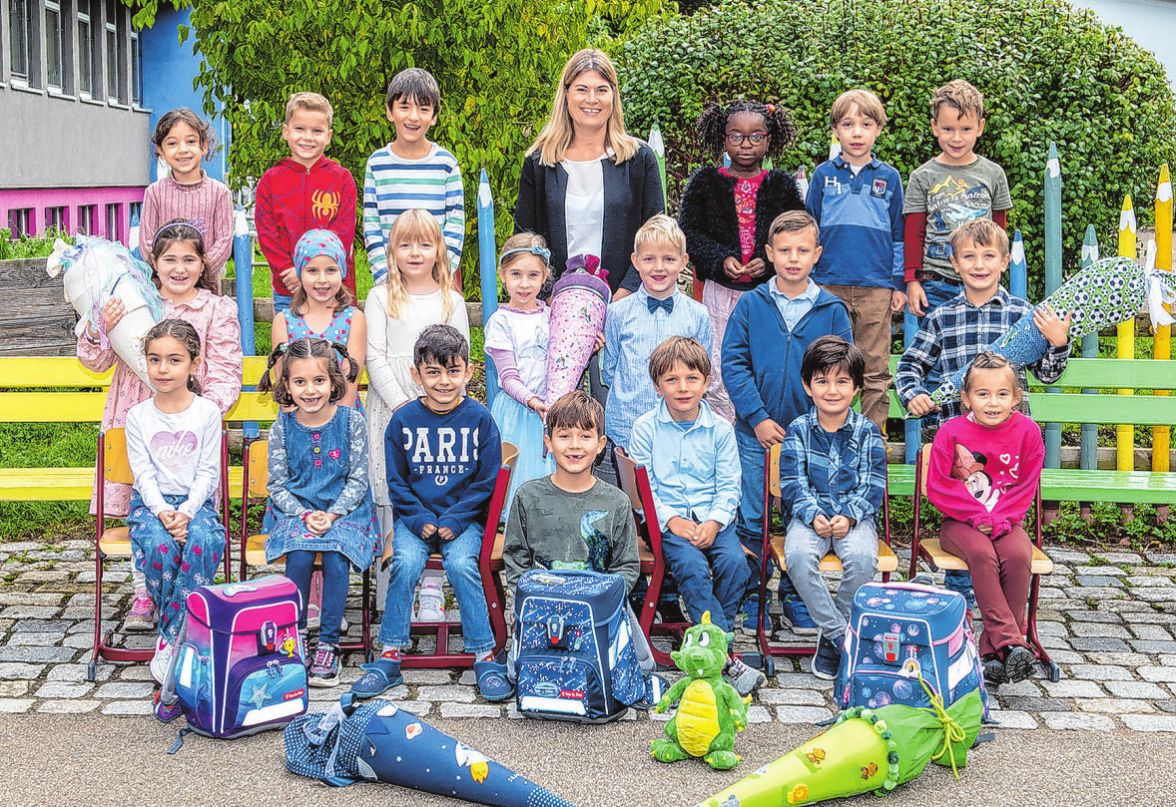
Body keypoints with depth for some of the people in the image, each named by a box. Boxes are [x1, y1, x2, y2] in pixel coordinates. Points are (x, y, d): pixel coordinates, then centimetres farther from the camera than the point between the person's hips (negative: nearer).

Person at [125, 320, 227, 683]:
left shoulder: (207, 412, 0)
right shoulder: (138, 415, 3)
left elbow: (208, 473, -2)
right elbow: (143, 472, -2)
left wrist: (186, 513, -18)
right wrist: (163, 512, -19)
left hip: (196, 501, -1)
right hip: (151, 502, 1)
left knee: (204, 542, -34)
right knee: (159, 546, -33)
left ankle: (169, 639, -25)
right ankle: (182, 629, -13)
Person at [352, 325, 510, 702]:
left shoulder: (479, 418, 0)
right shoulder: (403, 420, 2)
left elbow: (487, 481, 1)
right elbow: (396, 482, 6)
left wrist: (454, 520, -11)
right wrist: (419, 519, -9)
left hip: (464, 518, -1)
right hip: (415, 516, 1)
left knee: (461, 563, -28)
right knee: (406, 561, -26)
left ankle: (484, 656, -17)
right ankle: (391, 654, -15)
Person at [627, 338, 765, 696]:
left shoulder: (720, 429, 6)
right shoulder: (645, 428, 2)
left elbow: (729, 486, 5)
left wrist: (714, 523, -12)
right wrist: (672, 520, -14)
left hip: (713, 517, 2)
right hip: (667, 518, -2)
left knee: (735, 562, -27)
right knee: (691, 566, -30)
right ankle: (726, 656, -28)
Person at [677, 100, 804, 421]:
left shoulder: (783, 185, 7)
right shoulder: (705, 182, 6)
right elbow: (688, 232, 2)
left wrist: (768, 262, -12)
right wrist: (722, 259, -13)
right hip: (720, 290, -1)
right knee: (720, 374, -2)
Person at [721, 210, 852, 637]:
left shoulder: (832, 310, 2)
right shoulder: (750, 305, 0)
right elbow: (733, 362, -3)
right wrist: (757, 417, -10)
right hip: (756, 433, -1)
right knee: (751, 521, 4)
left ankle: (797, 600, 22)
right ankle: (752, 599, 20)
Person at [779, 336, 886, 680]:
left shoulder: (867, 432, 4)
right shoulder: (798, 431, 4)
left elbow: (872, 486, -1)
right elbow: (793, 484, -2)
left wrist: (849, 516, -18)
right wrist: (814, 516, -20)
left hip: (855, 517, 0)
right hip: (810, 516, 0)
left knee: (862, 558, -33)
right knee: (797, 556, -33)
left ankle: (832, 639, -12)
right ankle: (841, 635, -21)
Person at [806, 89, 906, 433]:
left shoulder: (889, 177, 7)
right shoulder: (823, 175, 6)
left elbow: (899, 235, 10)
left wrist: (899, 285, 6)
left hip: (877, 288, 0)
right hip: (829, 285, 0)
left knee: (875, 370, 3)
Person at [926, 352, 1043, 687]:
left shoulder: (1027, 431, -1)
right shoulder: (952, 432, -6)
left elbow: (1026, 487, 3)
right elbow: (938, 487, -6)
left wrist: (998, 519, -12)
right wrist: (978, 517, -14)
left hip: (1005, 521, 2)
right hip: (960, 522, -1)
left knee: (1019, 556, -29)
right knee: (981, 553, -33)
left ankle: (992, 649, -23)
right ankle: (1011, 643, -33)